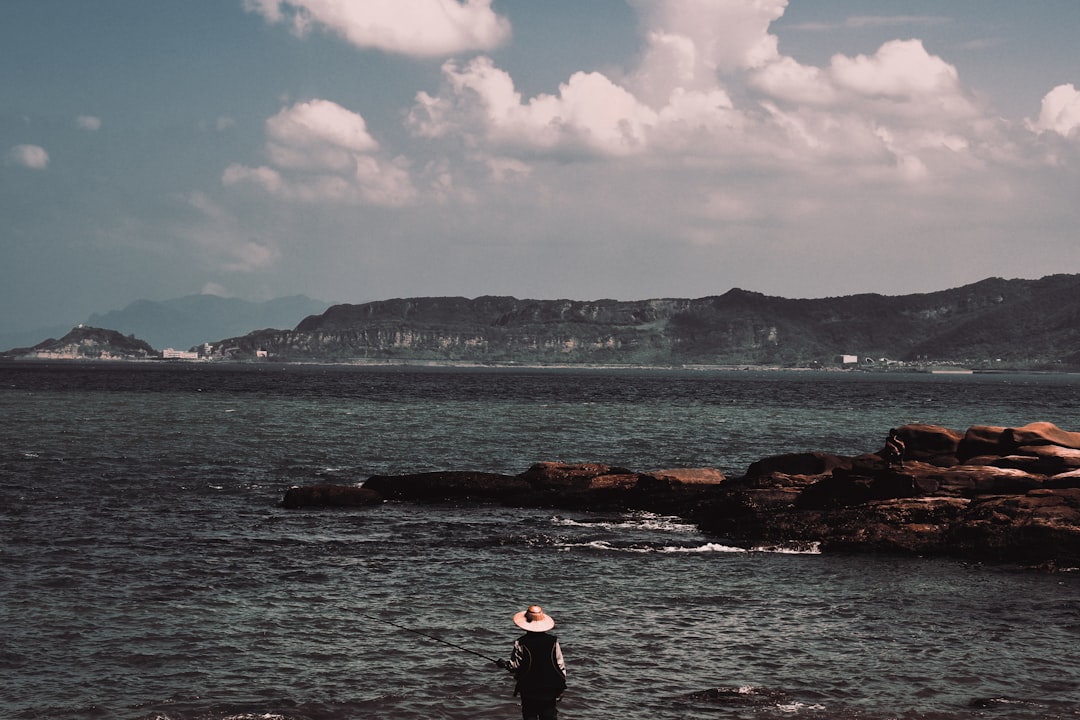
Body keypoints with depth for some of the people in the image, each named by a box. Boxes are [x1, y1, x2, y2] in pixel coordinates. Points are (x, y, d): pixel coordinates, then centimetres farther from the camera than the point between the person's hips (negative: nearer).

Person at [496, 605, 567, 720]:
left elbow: (514, 666, -8)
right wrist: (561, 688, 10)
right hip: (550, 689, 2)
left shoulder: (521, 643, -10)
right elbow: (561, 665, 0)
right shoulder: (553, 641, -2)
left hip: (529, 690, -2)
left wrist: (503, 664, 14)